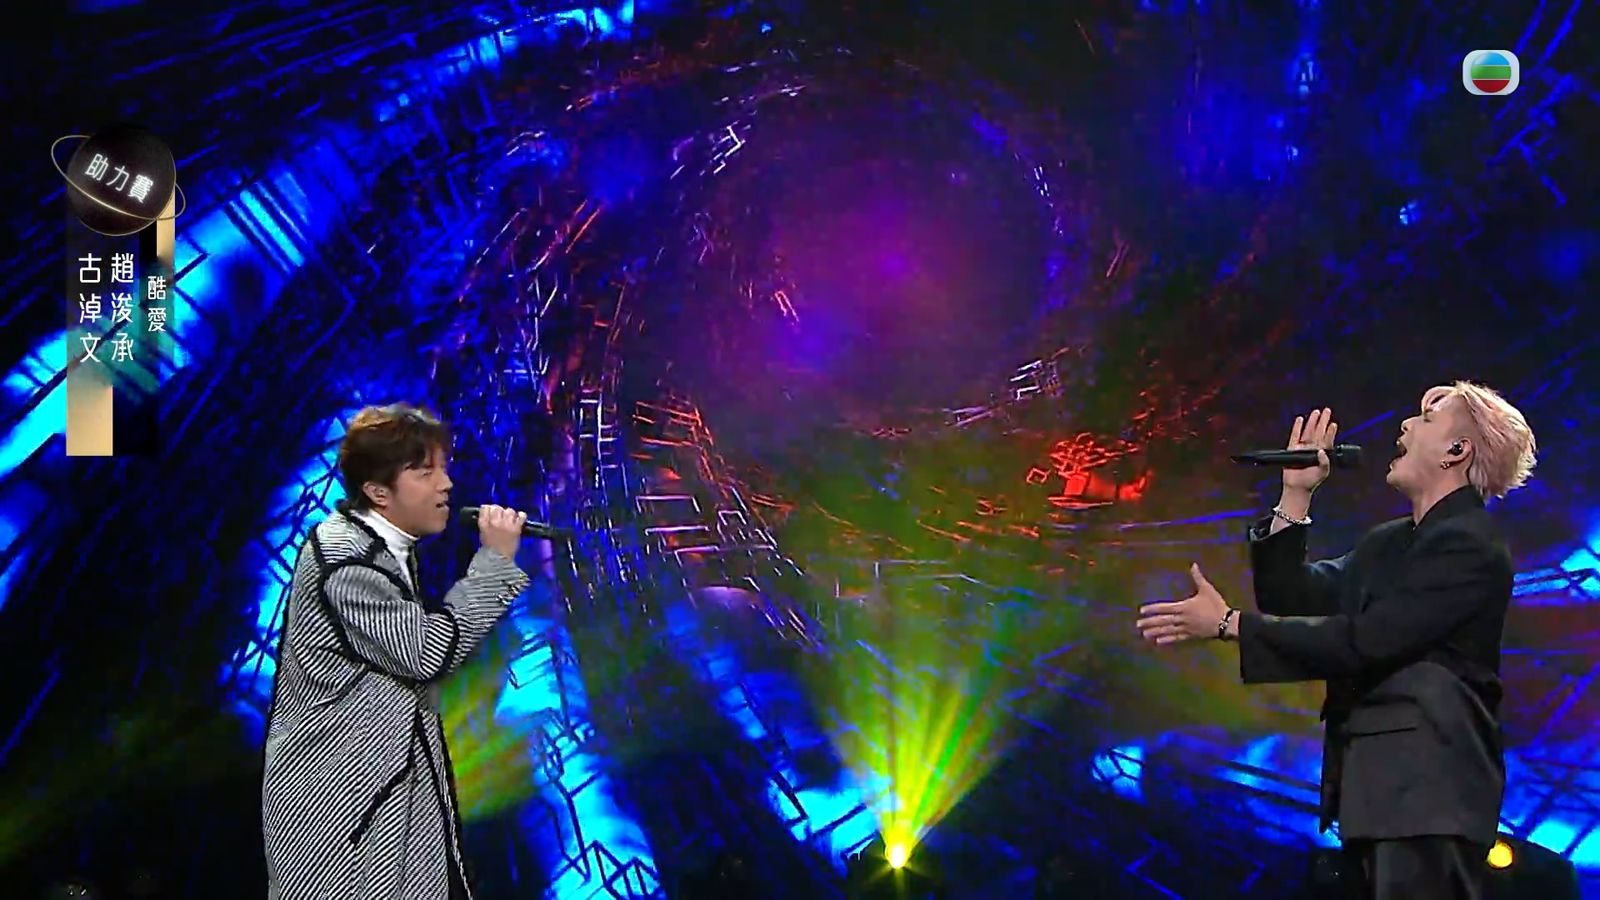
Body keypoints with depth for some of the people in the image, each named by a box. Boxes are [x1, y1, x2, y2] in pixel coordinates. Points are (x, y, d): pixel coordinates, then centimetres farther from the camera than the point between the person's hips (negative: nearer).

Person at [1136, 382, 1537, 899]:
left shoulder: (1470, 545, -11)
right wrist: (1296, 495, 10)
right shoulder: (1387, 545, 18)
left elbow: (1363, 641, -19)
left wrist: (1228, 623, -16)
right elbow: (1292, 600, 16)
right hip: (1372, 787, 9)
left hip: (1426, 792, -9)